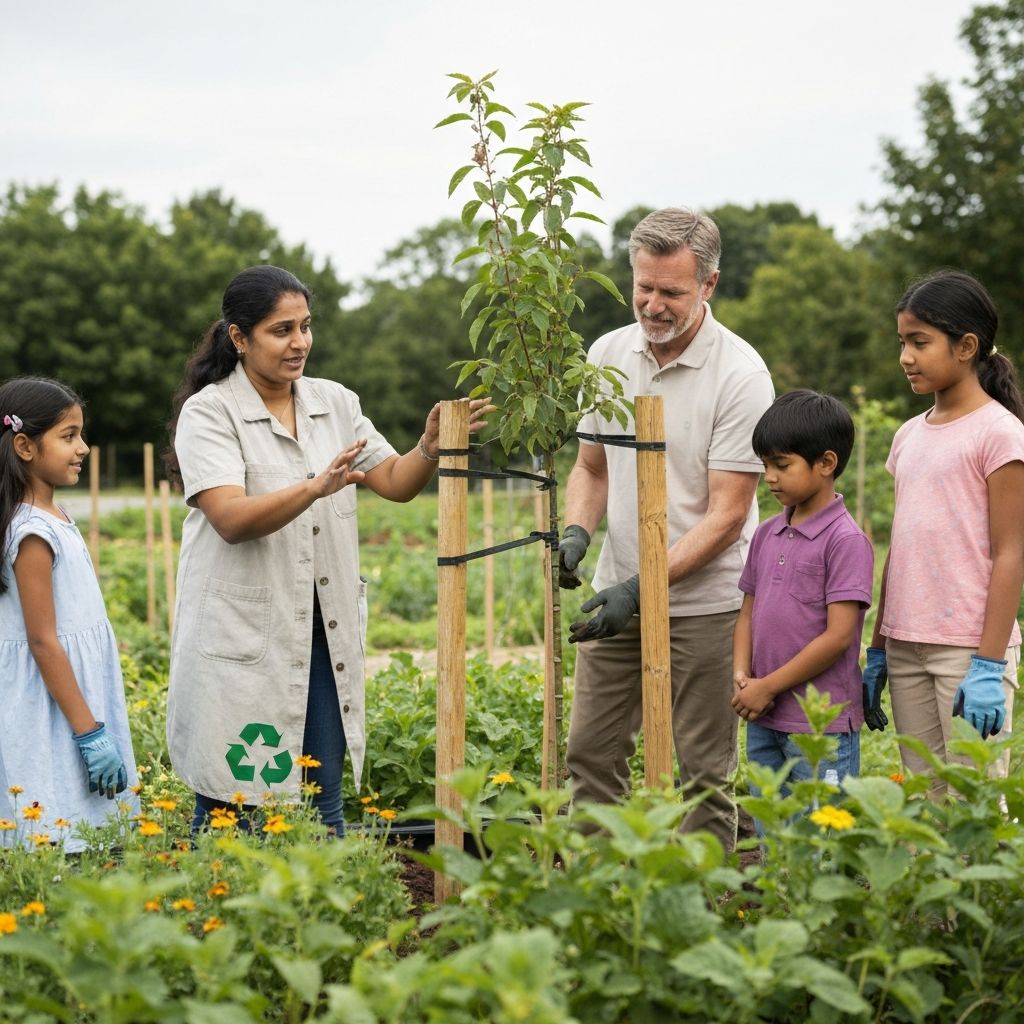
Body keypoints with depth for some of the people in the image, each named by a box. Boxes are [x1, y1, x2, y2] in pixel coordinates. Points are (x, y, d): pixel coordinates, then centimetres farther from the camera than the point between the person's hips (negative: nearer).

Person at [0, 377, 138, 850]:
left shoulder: (53, 515, 9)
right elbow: (43, 642, -20)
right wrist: (90, 733, -18)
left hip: (77, 689, 9)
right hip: (51, 709, -9)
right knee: (55, 844, -6)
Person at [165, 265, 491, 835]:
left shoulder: (335, 403, 10)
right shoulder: (209, 413, -7)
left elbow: (396, 483, 6)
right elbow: (231, 519, -19)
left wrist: (433, 445, -14)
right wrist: (318, 487, -34)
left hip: (325, 633, 5)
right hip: (243, 635, -5)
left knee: (323, 804, 11)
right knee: (230, 810, 1)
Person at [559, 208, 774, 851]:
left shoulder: (741, 375, -14)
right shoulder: (608, 354, 4)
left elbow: (726, 514, -15)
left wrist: (641, 588, -23)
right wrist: (577, 533, -6)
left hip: (704, 604, -6)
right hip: (618, 599, 6)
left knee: (703, 773, 1)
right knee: (590, 754, 9)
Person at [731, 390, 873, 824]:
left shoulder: (845, 540, -12)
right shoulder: (766, 535, 11)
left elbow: (838, 635, -16)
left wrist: (768, 687, -13)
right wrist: (741, 675, -2)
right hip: (763, 722, 7)